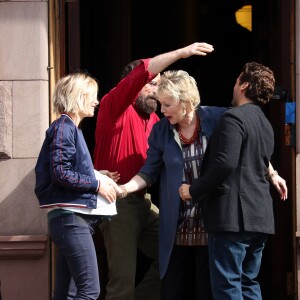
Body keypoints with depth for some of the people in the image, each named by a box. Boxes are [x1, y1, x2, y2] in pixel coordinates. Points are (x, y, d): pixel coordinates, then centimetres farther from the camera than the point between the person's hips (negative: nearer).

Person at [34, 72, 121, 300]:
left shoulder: (71, 128, 19)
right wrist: (97, 184, -11)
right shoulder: (63, 127, -9)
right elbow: (60, 173, -18)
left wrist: (96, 175, 8)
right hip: (70, 217, -10)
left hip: (74, 218, 10)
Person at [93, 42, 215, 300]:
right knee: (123, 278, -8)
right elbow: (140, 74, -20)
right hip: (118, 202, -8)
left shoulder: (153, 120, 18)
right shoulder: (114, 107, -5)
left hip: (146, 202, 8)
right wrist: (182, 52, -23)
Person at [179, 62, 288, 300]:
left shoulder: (234, 117, -10)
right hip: (258, 216, 9)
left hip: (233, 214, -9)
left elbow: (225, 163, -21)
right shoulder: (265, 124, 19)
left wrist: (194, 191, -12)